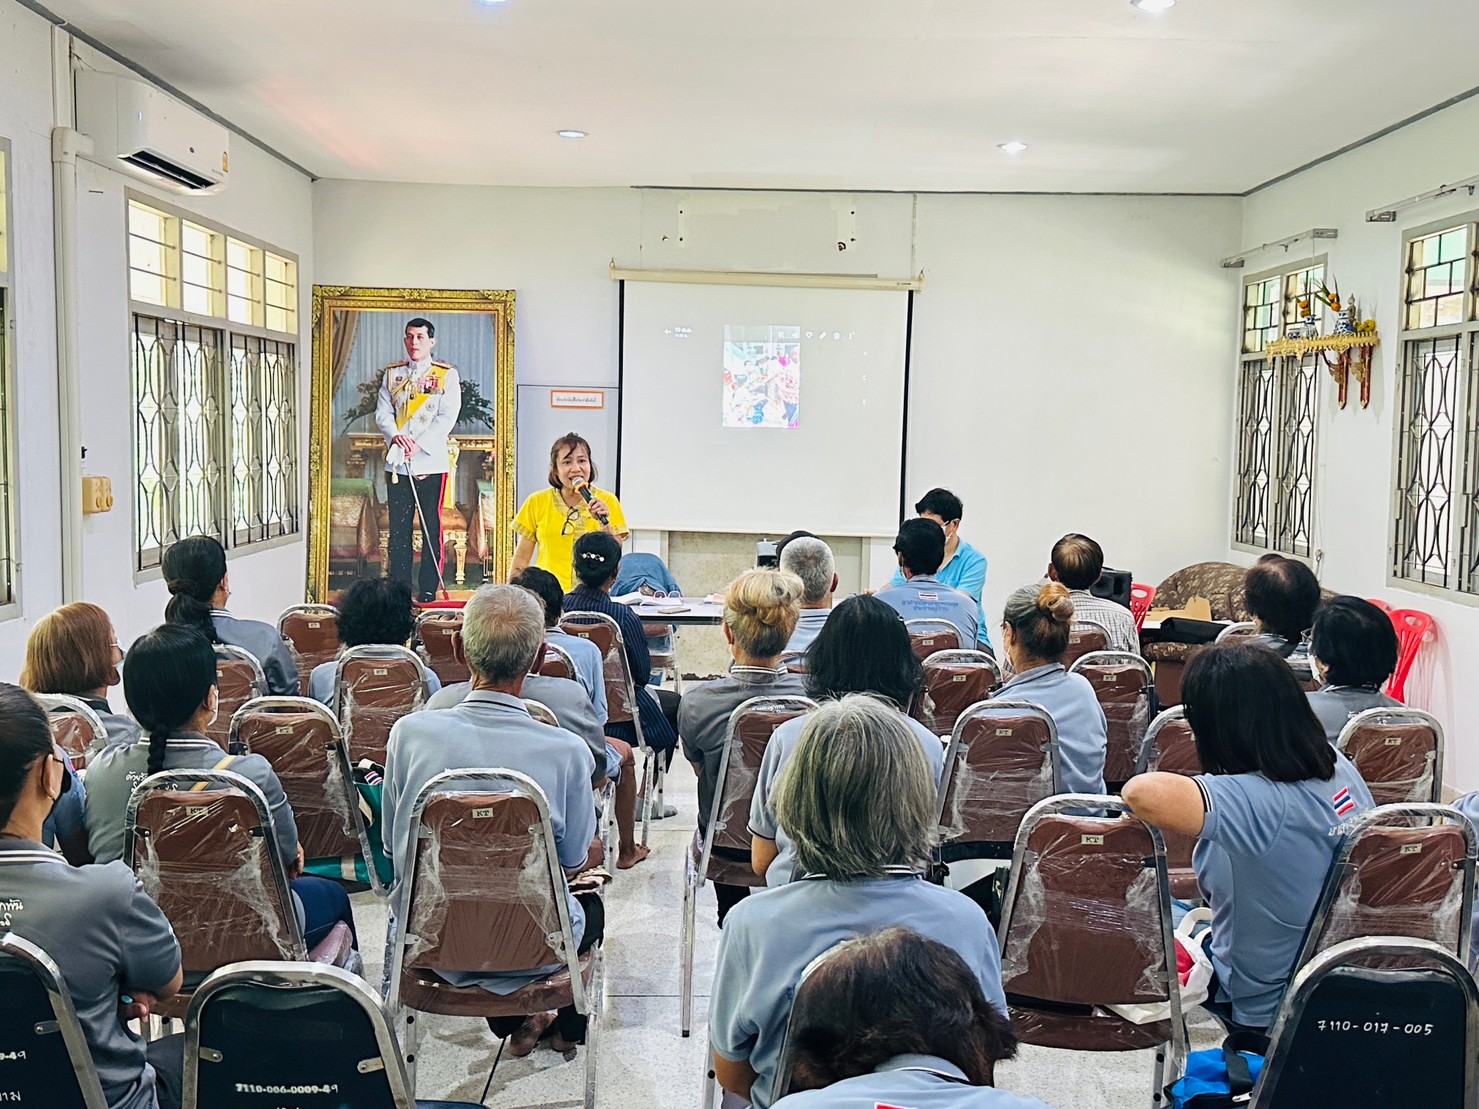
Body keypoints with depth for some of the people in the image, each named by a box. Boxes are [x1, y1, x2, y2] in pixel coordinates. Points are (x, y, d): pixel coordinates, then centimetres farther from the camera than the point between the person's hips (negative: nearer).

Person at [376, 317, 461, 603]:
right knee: (398, 529, 4)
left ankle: (428, 591, 5)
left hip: (431, 463, -3)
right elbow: (382, 413, 7)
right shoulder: (392, 373, 14)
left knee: (431, 528, -1)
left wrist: (419, 444, -16)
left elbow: (448, 417, -6)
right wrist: (396, 436, -13)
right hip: (397, 463, 3)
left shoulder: (447, 375, 3)